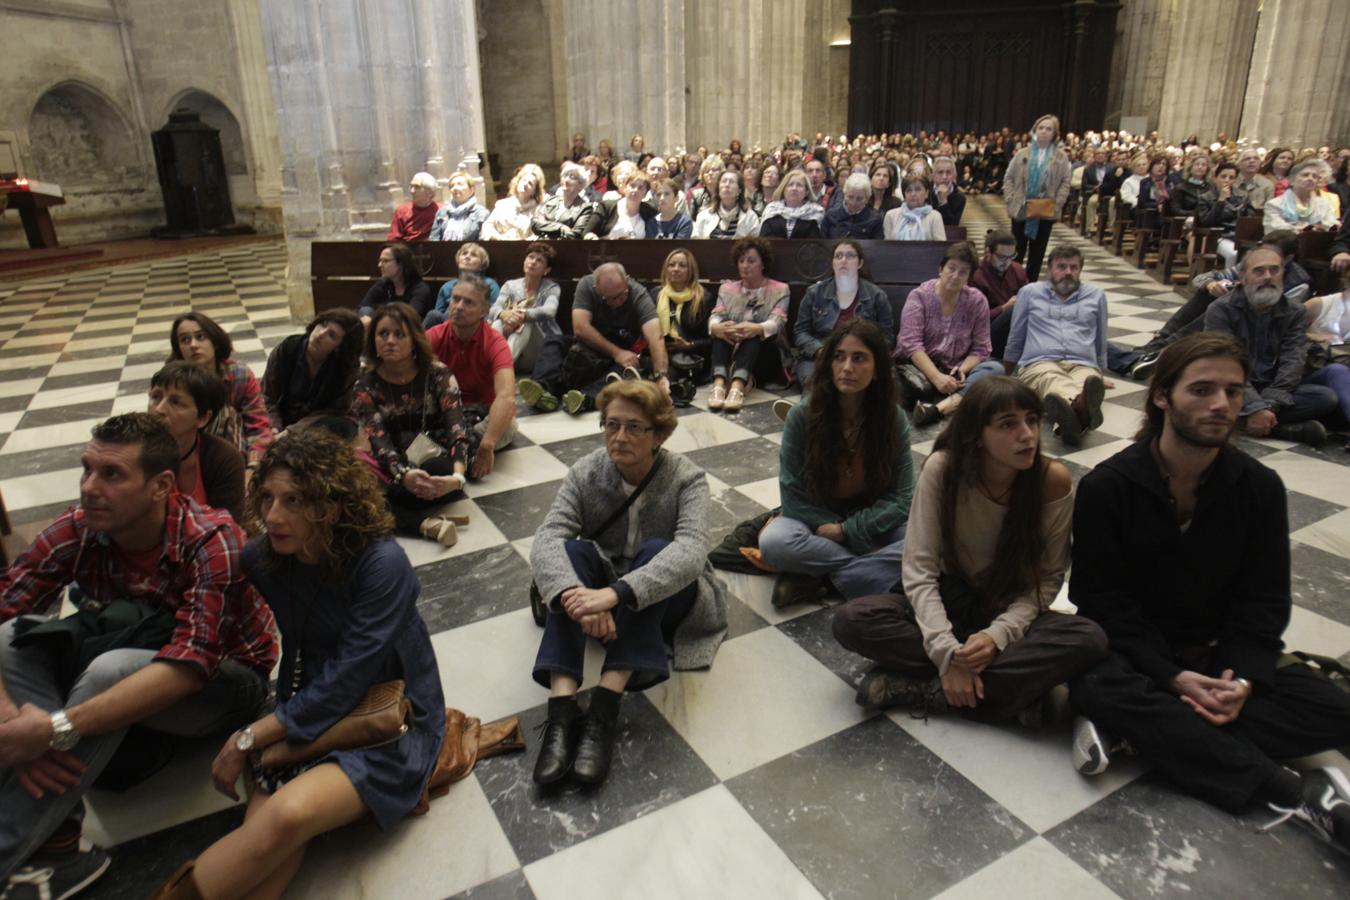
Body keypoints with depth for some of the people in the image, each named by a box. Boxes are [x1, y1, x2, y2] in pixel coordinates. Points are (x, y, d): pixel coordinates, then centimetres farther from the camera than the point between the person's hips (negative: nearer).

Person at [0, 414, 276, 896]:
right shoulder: (77, 529, -13)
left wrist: (57, 728, -41)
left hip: (224, 681, -6)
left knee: (113, 669, -34)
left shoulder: (211, 541, -27)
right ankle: (57, 843, -22)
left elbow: (189, 666, -36)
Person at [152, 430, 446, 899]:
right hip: (307, 713, 5)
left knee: (291, 812, -30)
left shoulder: (382, 565, -22)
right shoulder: (262, 558, -5)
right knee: (264, 832, -23)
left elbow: (342, 684, -20)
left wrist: (248, 739, -13)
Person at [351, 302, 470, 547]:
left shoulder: (437, 374, -6)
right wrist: (404, 475, -40)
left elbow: (457, 428, -18)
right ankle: (424, 523, -40)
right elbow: (378, 441, -18)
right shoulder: (365, 387, -3)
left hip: (434, 464, -1)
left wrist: (458, 475, -39)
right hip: (393, 469, 1)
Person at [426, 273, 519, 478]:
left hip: (486, 414, -2)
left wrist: (486, 446, -49)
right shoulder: (435, 336, -10)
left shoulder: (495, 343, -21)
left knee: (507, 426, -33)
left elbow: (506, 397, -37)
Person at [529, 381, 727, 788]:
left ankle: (604, 708, -39)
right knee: (572, 551, -28)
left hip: (667, 597, -2)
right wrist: (577, 596, -48)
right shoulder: (585, 473, -10)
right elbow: (547, 540, -25)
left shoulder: (686, 478, -16)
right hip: (601, 595, 2)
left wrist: (614, 593, -51)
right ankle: (562, 709, -39)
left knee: (655, 550, -32)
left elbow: (691, 551, -35)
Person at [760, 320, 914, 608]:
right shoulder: (803, 415, -13)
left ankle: (818, 576, -23)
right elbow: (793, 496, -10)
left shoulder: (894, 418, -10)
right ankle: (873, 570, -17)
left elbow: (900, 498, -7)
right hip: (817, 520, -1)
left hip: (874, 523, 1)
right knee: (774, 541, -33)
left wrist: (846, 530, -19)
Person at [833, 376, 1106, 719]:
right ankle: (1017, 686, -21)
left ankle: (924, 689, -24)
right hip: (948, 603, 0)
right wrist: (947, 651, -30)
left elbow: (1048, 578, -11)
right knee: (851, 620, -26)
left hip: (1013, 611, 1)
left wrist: (998, 634, -27)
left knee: (1090, 640, -30)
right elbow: (919, 569, -19)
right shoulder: (942, 468, -20)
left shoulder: (1054, 481, -17)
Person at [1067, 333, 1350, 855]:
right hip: (1135, 654, -4)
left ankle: (1134, 730, -25)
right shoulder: (1105, 488, -13)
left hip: (1220, 654, 4)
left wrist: (1244, 680, -18)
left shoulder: (1260, 488, -2)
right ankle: (1295, 792, -30)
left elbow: (1264, 601, -1)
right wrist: (1172, 678, -24)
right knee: (1095, 690, -35)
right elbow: (1103, 601, -14)